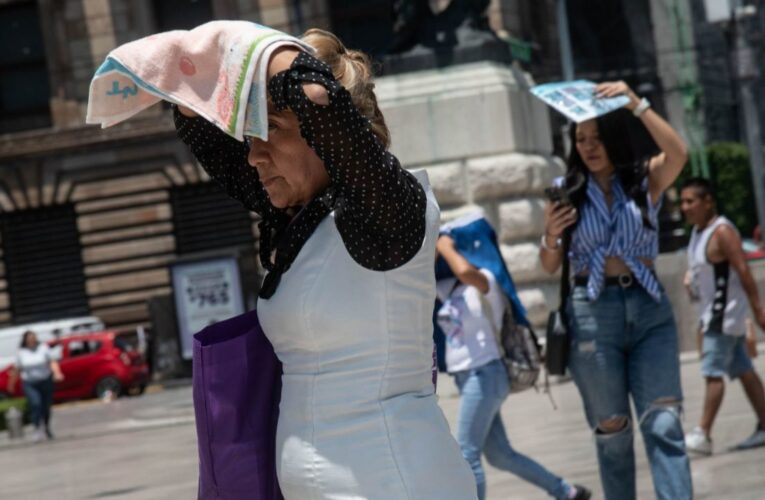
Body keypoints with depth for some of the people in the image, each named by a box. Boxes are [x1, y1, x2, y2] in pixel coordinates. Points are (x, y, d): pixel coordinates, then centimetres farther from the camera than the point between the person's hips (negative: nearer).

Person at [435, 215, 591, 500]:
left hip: (483, 376, -9)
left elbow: (465, 271, -31)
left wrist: (445, 247, -15)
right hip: (467, 378, 9)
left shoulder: (485, 282, -10)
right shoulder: (450, 289, 14)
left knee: (467, 455, -9)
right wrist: (435, 248, 8)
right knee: (500, 455, 13)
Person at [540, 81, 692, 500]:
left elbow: (678, 154, -18)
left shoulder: (647, 179, 4)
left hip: (649, 308, 0)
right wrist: (550, 236, -12)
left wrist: (635, 104, -24)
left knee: (663, 424, -11)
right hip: (592, 312, 1)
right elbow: (550, 267, 9)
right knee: (612, 430, 6)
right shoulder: (567, 191, 6)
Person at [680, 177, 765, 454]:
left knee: (713, 371, -11)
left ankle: (703, 434, -12)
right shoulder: (698, 231, 11)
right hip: (713, 313, 9)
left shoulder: (722, 231, -18)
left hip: (726, 312, -9)